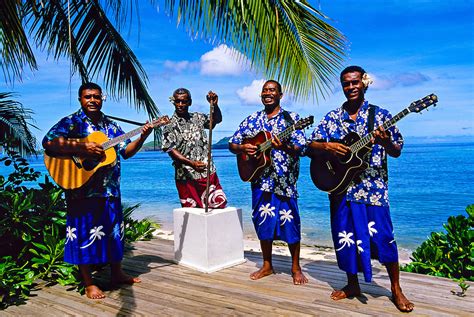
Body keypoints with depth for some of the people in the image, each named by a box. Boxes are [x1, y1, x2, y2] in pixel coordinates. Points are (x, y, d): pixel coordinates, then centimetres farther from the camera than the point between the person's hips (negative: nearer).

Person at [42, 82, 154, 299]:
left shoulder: (111, 125, 13)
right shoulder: (71, 122, -4)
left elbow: (126, 151, 12)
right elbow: (48, 143, -18)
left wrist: (142, 137, -3)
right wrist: (81, 148, -26)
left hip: (110, 189, 6)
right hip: (82, 189, -6)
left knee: (114, 229, 14)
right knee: (84, 231, 2)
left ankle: (117, 273, 31)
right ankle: (88, 283, 16)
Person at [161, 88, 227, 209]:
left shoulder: (197, 117, 11)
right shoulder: (170, 125, -2)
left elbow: (217, 120, 18)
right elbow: (170, 150, -10)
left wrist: (214, 105, -4)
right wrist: (192, 163, -21)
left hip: (208, 172, 4)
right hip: (187, 176, -4)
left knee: (220, 205, 6)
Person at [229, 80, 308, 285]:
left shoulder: (291, 118, 0)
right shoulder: (251, 120, 11)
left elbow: (301, 149, -8)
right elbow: (232, 144, 13)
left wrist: (284, 147, -27)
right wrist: (242, 148, -9)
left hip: (284, 179, -3)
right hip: (259, 178, 4)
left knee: (289, 221, -1)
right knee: (263, 221, 10)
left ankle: (296, 268, 17)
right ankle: (267, 266, 26)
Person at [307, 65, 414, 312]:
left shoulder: (380, 115, 2)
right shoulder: (332, 118, 7)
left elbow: (397, 152, 2)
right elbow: (310, 148, 5)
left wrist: (386, 142, -19)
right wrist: (327, 146, -15)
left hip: (373, 188, -2)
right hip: (341, 187, 2)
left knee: (382, 236, -4)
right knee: (345, 236, 8)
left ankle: (396, 290, 16)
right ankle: (352, 285, 27)